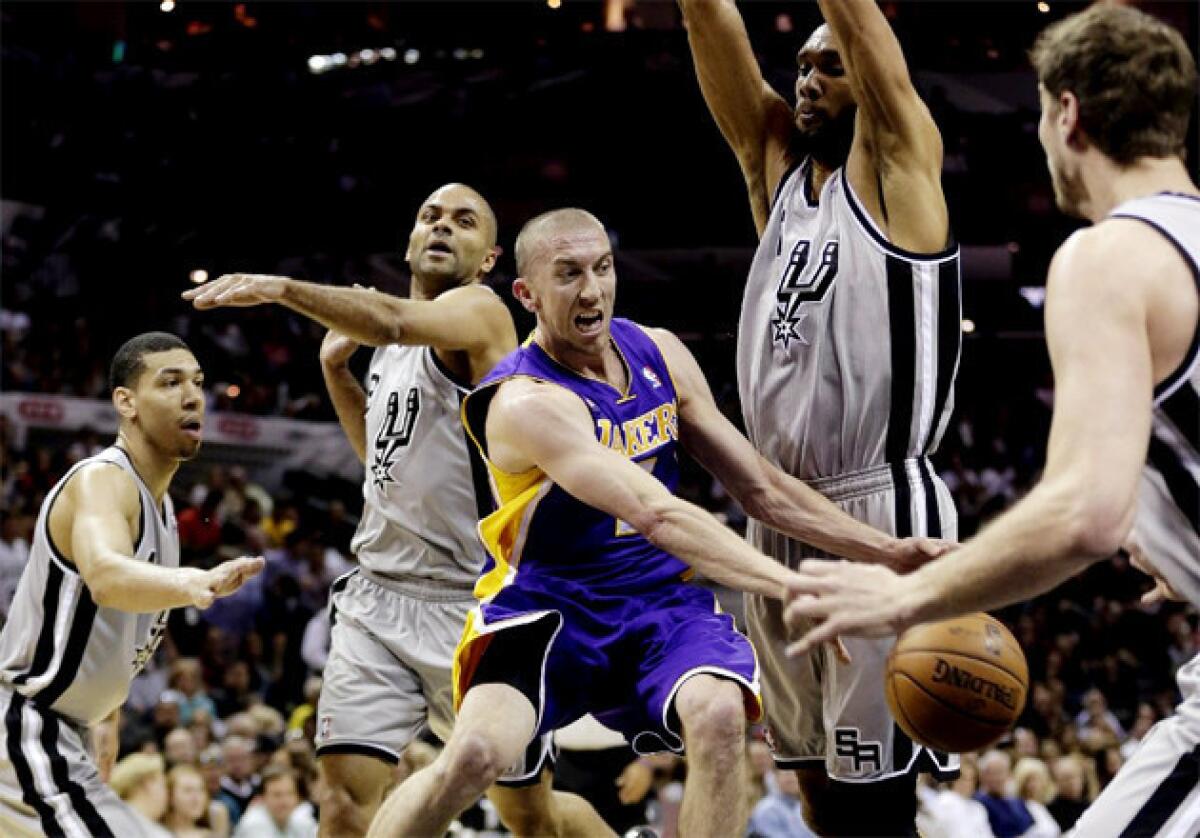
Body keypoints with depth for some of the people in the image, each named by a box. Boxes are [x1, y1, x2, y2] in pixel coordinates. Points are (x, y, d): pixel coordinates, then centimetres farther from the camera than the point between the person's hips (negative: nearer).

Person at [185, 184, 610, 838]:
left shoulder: (479, 311, -10)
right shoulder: (395, 348, 15)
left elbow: (392, 322, -32)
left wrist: (282, 288, -44)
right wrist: (335, 366, 15)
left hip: (473, 604, -6)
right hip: (379, 594, 6)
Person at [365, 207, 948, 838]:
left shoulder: (658, 354, 1)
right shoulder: (527, 402, -23)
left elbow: (761, 487, 7)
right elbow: (656, 515, -35)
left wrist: (888, 549, -2)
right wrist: (790, 585, -45)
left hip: (658, 599, 5)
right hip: (546, 604, -5)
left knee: (720, 715, -27)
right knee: (476, 753, -30)